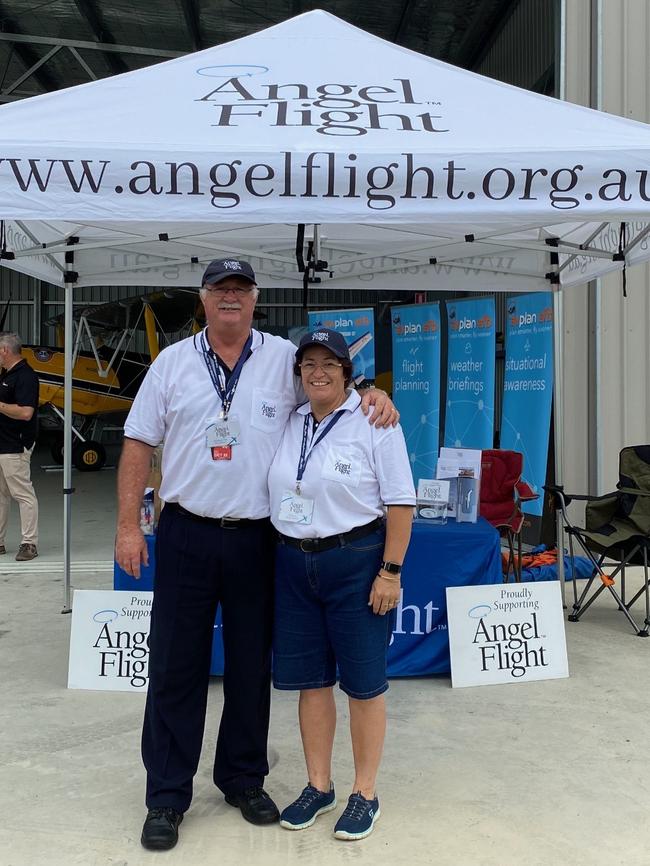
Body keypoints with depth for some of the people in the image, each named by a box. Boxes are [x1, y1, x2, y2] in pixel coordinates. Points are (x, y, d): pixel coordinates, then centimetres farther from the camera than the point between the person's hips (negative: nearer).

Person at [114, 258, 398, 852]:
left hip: (256, 539, 0)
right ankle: (166, 797, 20)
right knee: (175, 668, 6)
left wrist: (375, 395, -12)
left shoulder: (285, 358, 2)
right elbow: (139, 444, 4)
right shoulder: (173, 362, 5)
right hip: (186, 536, 0)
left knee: (252, 668, 12)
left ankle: (244, 779, 31)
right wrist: (128, 526, -1)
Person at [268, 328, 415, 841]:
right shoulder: (290, 424, 8)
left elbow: (401, 503, -10)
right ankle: (319, 786, 29)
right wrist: (284, 558, 11)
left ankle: (365, 794, 23)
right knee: (310, 679, 12)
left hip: (355, 563, -5)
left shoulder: (374, 422, -9)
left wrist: (390, 572, -13)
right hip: (294, 564, 5)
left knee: (364, 682, 6)